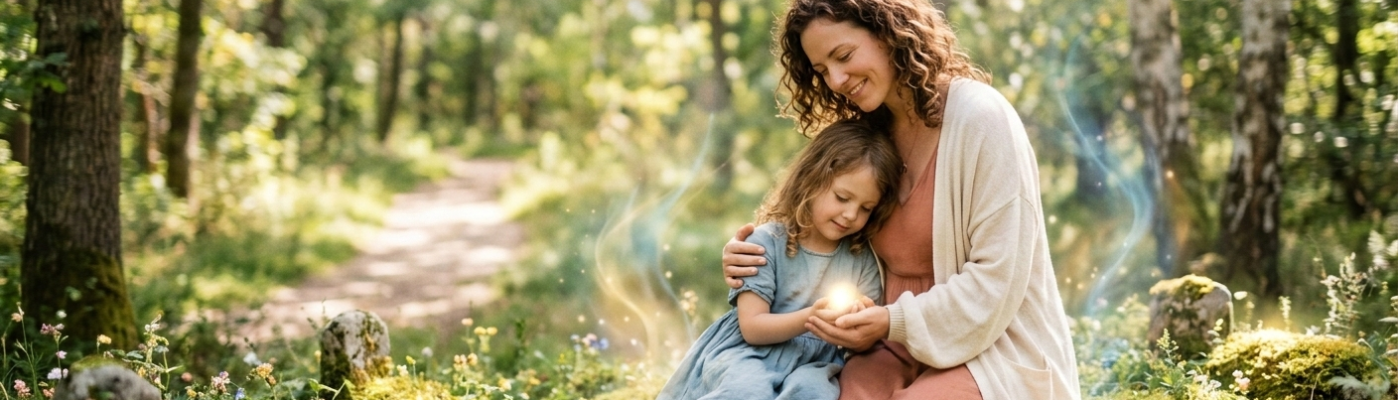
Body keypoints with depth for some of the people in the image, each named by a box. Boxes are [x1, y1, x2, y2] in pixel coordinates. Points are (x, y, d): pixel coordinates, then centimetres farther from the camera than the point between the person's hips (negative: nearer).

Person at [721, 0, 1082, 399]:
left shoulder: (979, 116, -13)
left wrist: (896, 321, -20)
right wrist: (756, 258, -1)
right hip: (899, 348, 5)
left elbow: (997, 277, -16)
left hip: (993, 350, -5)